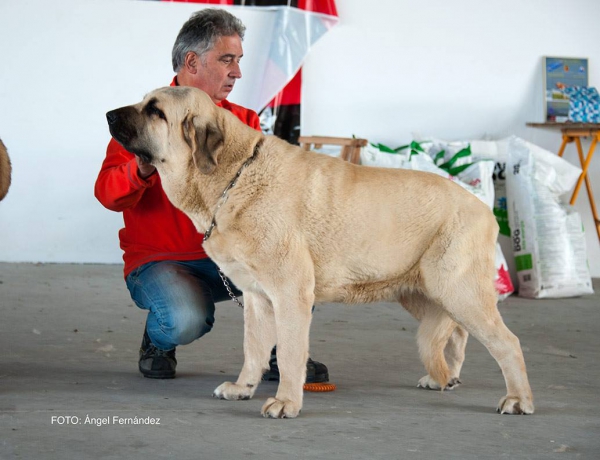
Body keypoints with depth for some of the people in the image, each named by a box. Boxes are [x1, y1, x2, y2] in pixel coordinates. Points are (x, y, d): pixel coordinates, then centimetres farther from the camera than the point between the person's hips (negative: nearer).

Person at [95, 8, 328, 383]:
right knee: (186, 319, -35)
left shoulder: (242, 120, 8)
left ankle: (281, 354, -2)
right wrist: (144, 166, -38)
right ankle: (157, 342, 4)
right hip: (160, 261, -4)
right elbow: (108, 194, -16)